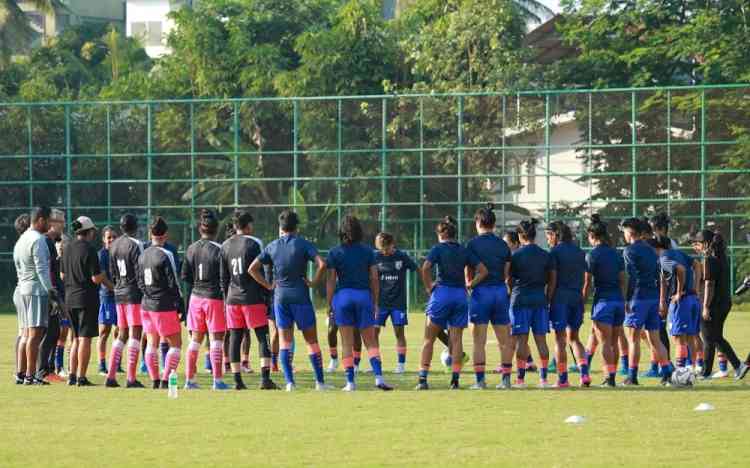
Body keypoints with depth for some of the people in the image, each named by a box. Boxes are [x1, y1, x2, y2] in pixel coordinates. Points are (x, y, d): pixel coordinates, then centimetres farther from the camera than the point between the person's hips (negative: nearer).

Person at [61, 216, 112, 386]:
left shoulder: (67, 249, 8)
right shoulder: (89, 250, -13)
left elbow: (62, 275, 15)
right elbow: (96, 278, -15)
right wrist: (110, 285, 4)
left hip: (70, 298, 7)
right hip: (87, 298, -7)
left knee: (76, 338, 16)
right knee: (85, 338, -3)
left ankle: (72, 375, 14)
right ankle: (81, 377, -4)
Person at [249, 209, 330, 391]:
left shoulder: (272, 247, 5)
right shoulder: (303, 244, -5)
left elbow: (253, 268, 3)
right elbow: (321, 264, -17)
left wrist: (268, 285, 7)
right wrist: (314, 282, -4)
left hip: (280, 296, 3)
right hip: (300, 296, -3)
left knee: (285, 340, 6)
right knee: (311, 340, 5)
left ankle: (289, 382, -3)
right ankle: (320, 382, 5)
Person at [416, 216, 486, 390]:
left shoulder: (438, 248, -3)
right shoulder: (464, 251, 8)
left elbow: (425, 268, -18)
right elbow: (483, 270, 4)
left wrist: (429, 287, -7)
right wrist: (470, 284, 6)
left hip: (442, 293, -3)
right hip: (460, 295, 3)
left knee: (429, 339, 4)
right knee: (457, 339, 6)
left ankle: (423, 378, 0)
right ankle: (455, 380, 2)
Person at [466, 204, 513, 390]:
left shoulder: (473, 244, -6)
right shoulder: (503, 245, 6)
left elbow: (468, 274, -4)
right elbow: (506, 273, 8)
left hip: (481, 291, -4)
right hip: (501, 291, 4)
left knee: (479, 341, -1)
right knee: (504, 340, 9)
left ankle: (480, 379, -5)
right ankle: (506, 378, 8)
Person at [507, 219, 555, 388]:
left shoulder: (516, 255, -5)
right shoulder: (546, 255, 5)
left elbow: (508, 280, 3)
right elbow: (552, 280, 6)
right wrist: (548, 299, 12)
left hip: (520, 299, -3)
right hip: (540, 299, 3)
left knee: (521, 339, -2)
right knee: (541, 339, 5)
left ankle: (520, 378, -4)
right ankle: (543, 378, 3)